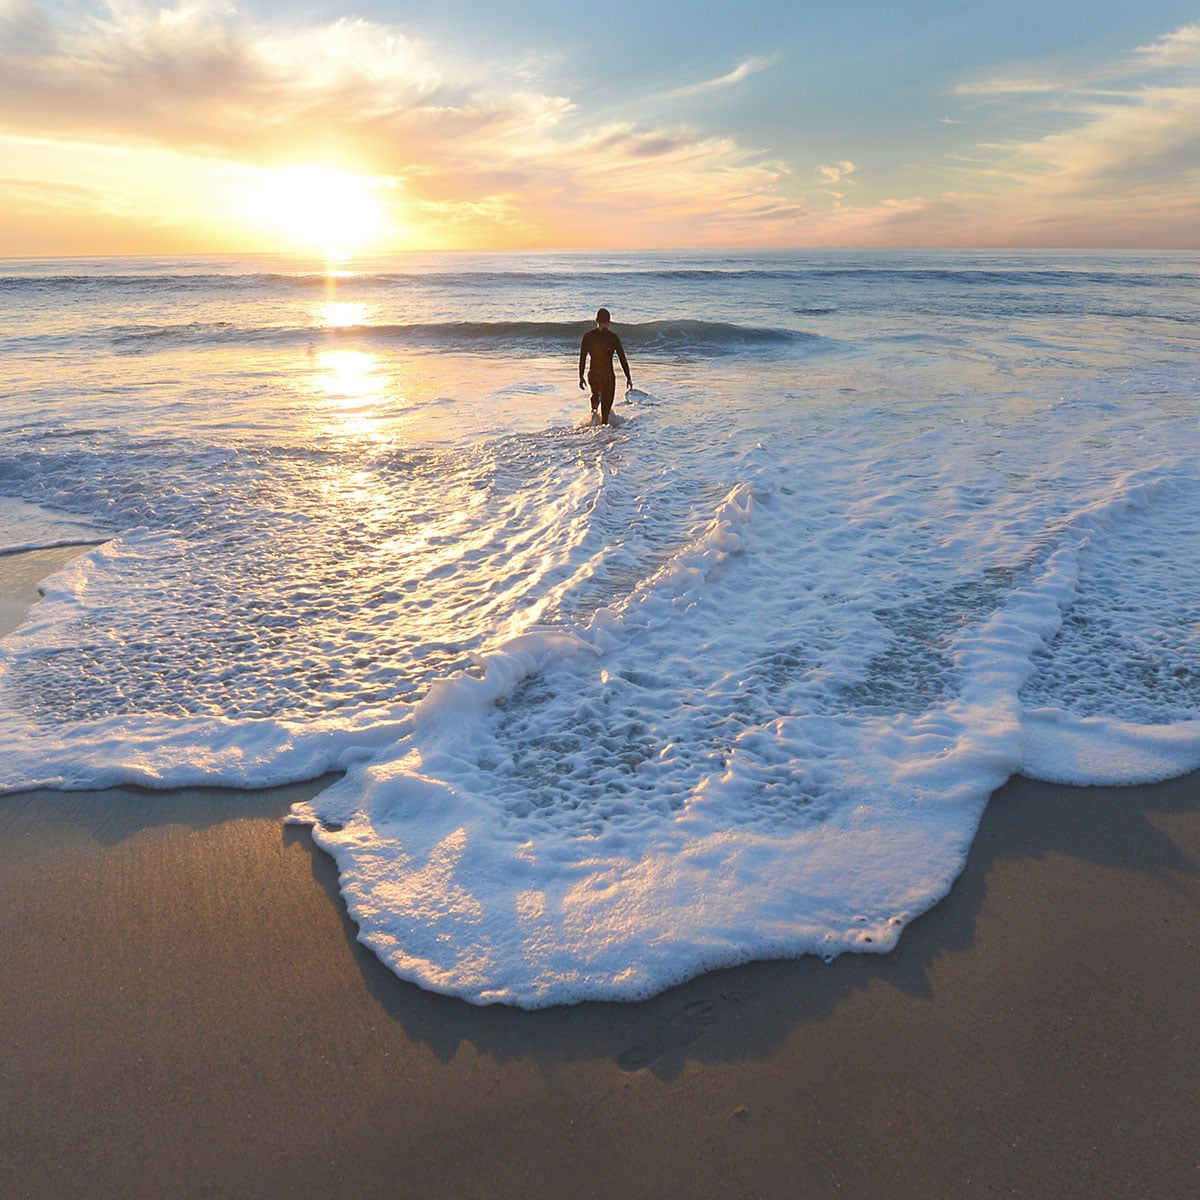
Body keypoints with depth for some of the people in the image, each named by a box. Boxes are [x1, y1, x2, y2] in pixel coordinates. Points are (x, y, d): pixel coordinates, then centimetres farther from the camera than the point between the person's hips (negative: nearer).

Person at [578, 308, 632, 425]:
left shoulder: (588, 336, -2)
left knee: (595, 394, 36)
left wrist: (581, 377, 14)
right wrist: (628, 378, 4)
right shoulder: (613, 337, -9)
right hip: (608, 375, -3)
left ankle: (594, 408, 14)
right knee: (606, 406, 8)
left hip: (592, 374, 3)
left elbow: (582, 358, 3)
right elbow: (623, 359, -5)